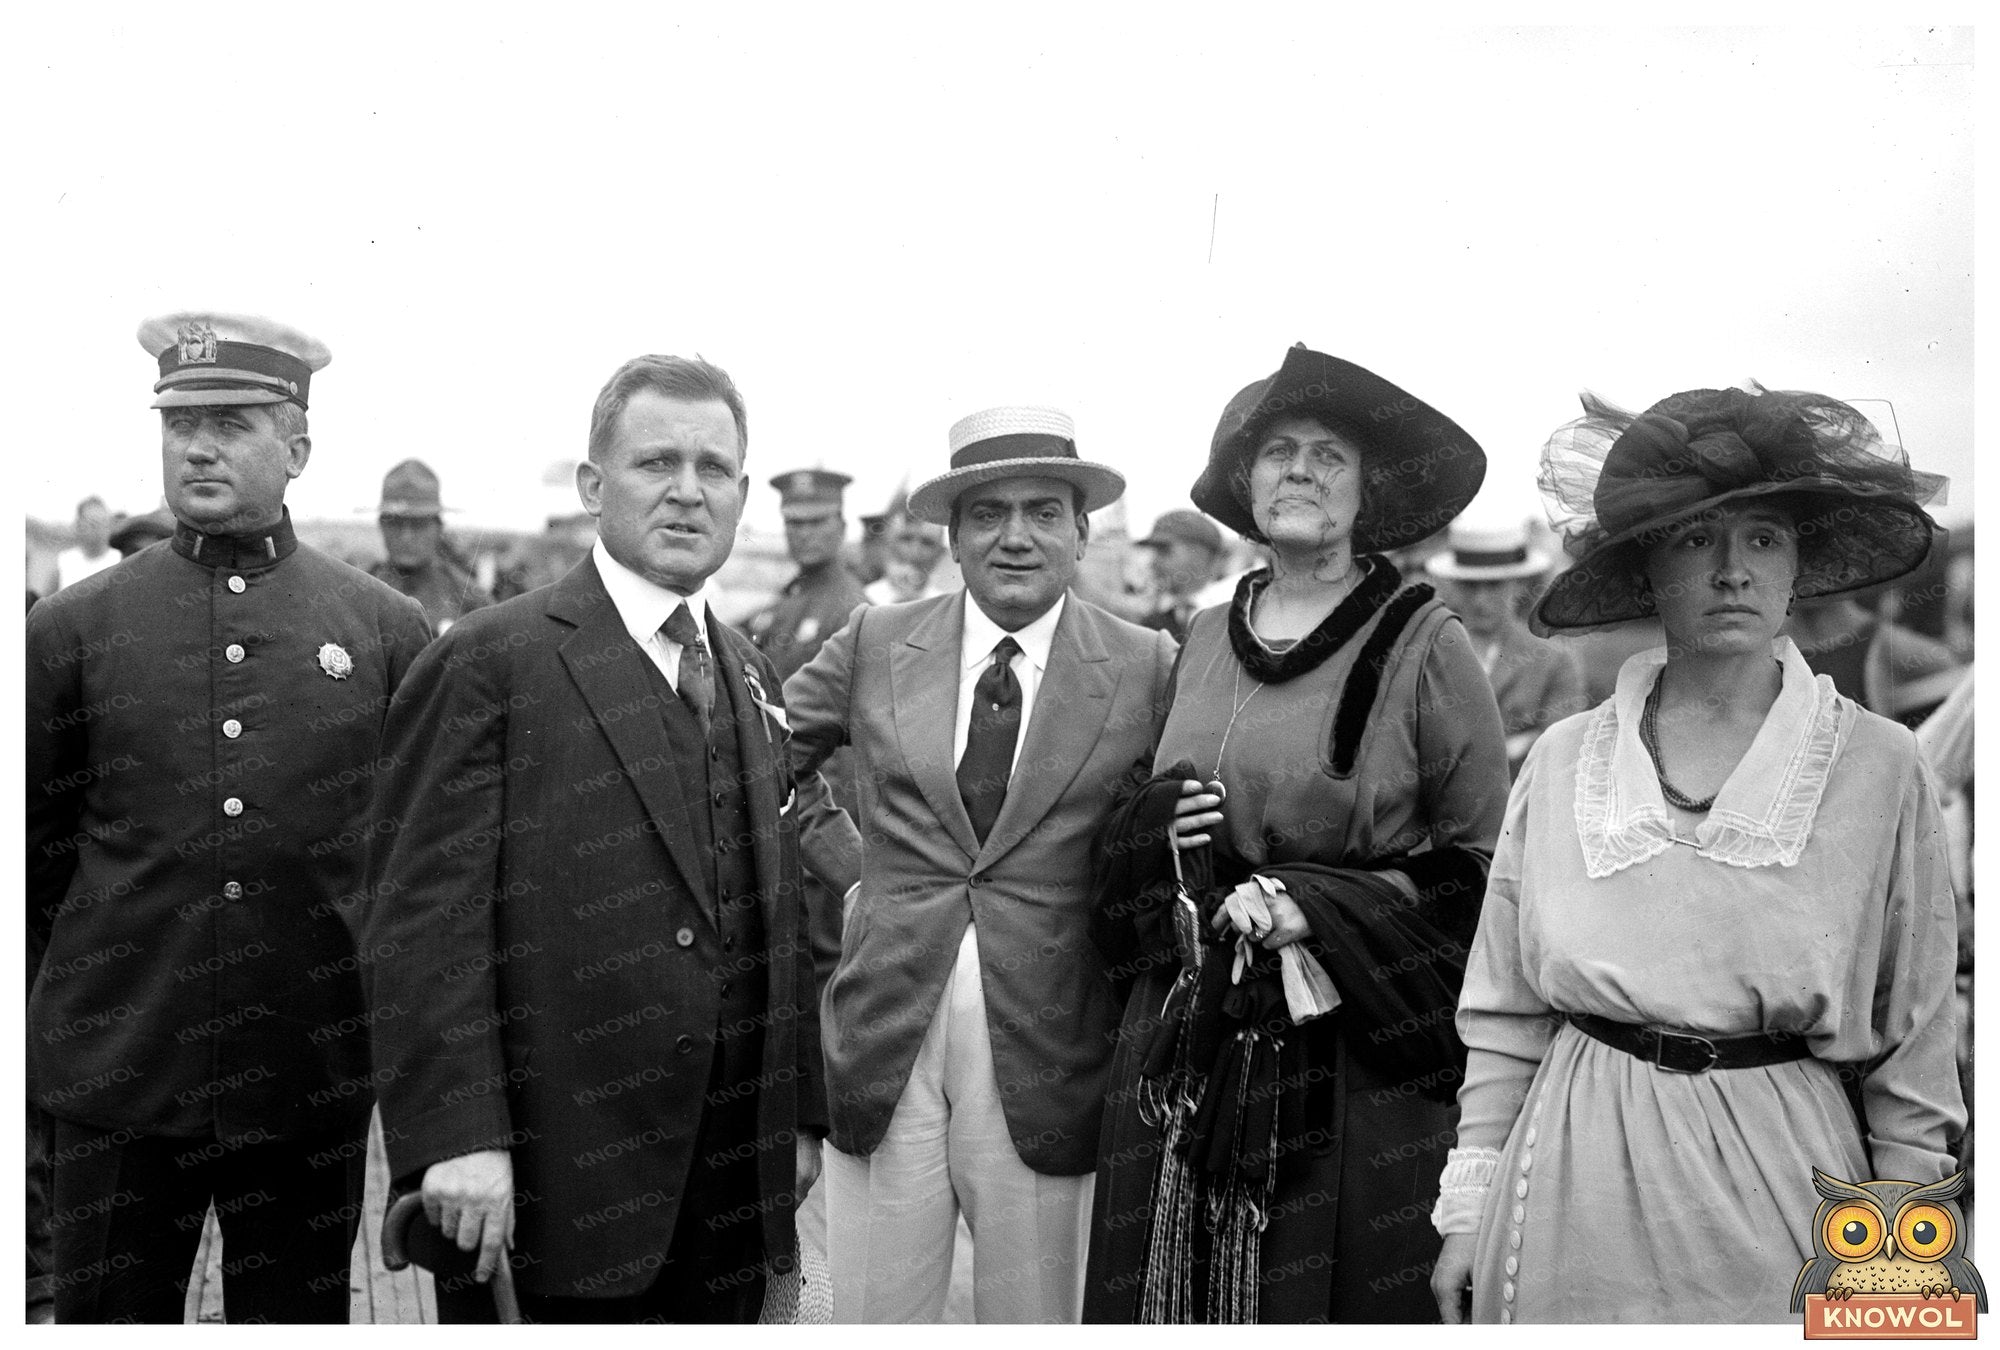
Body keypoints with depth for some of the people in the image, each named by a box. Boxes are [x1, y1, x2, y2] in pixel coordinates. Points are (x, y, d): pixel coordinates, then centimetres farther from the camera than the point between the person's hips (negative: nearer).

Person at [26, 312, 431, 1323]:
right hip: (119, 1075, 0)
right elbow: (32, 842, 9)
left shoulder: (386, 630, 1)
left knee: (297, 1318, 12)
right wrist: (112, 958, 9)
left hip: (315, 1085, 0)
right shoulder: (73, 628, 1)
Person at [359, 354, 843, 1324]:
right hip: (554, 1184, -6)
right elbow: (423, 917, -12)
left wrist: (799, 1114, 13)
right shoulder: (489, 661, -7)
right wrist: (457, 1134, -19)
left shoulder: (752, 678, 14)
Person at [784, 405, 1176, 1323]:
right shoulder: (875, 644, 5)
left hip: (1045, 1061, -1)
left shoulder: (1147, 670, 0)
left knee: (1037, 1320, 12)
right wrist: (843, 873, 5)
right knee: (872, 1318, 11)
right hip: (883, 1043, 2)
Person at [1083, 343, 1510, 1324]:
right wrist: (1158, 827, -3)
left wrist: (1318, 905, -14)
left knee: (1326, 1292, 5)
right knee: (1174, 1287, 10)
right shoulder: (1203, 640, 8)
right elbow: (1133, 829, 19)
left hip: (1349, 1042, -4)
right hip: (1186, 1034, 4)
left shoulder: (1424, 644, -6)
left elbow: (1480, 864, -5)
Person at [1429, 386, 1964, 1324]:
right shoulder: (1561, 762, -2)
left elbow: (1913, 1059, -1)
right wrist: (1468, 1211, 4)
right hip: (1576, 1199, 1)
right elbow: (1504, 1016, 4)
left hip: (1780, 1190, -1)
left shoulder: (1881, 771, -6)